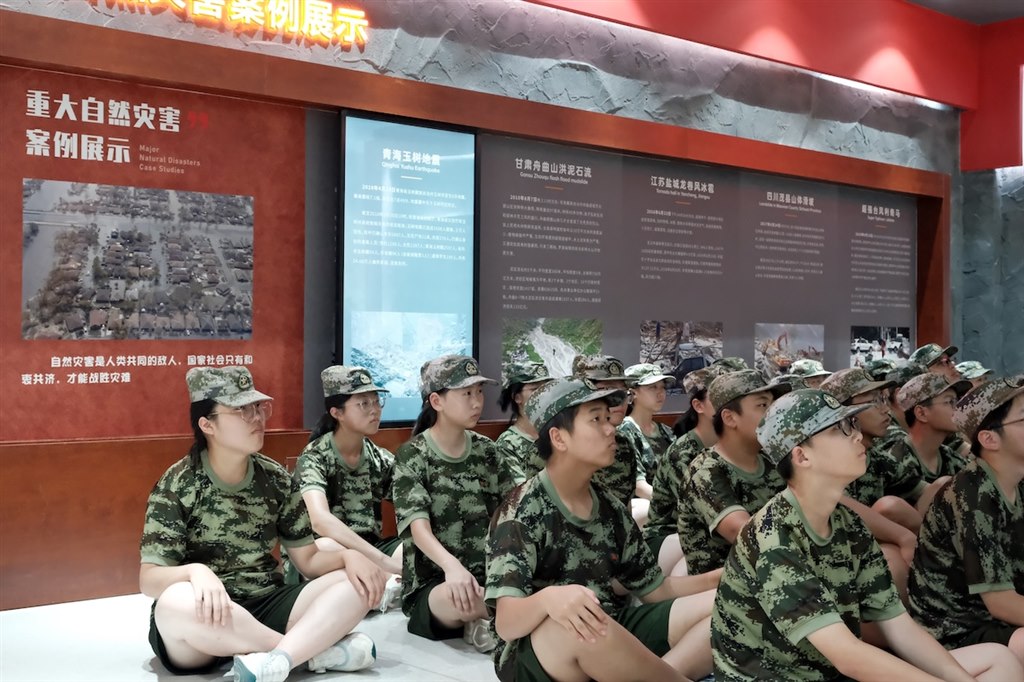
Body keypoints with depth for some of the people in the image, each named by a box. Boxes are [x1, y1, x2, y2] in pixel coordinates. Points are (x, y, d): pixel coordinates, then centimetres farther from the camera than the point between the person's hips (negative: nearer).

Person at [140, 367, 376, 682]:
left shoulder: (276, 479, 3)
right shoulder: (177, 485, -9)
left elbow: (307, 559, 6)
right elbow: (149, 579, -14)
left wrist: (348, 554, -16)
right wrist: (196, 571, -36)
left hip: (266, 607, 4)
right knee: (177, 602, -39)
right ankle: (318, 649, -25)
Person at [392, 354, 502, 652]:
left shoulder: (486, 451, 10)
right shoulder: (412, 456, -5)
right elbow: (418, 526, -17)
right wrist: (451, 565, -38)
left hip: (486, 577, 4)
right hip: (431, 586, -4)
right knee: (458, 598, -39)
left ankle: (487, 624, -4)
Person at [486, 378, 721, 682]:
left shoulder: (609, 507, 7)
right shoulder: (521, 512, -13)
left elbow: (656, 589, 13)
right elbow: (506, 624, -23)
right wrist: (548, 598, -44)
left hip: (614, 635, 7)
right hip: (539, 655, -7)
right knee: (574, 628, -40)